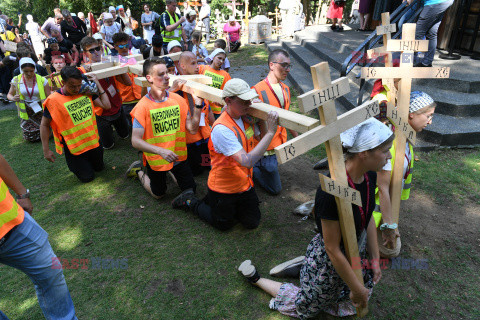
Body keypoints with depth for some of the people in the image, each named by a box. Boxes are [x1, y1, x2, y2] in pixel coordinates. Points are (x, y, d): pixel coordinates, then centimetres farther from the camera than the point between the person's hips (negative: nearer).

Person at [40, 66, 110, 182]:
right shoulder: (54, 100, -17)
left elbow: (106, 105, -7)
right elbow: (44, 125, -8)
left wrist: (97, 84, -10)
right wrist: (46, 150, -8)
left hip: (93, 141, 5)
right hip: (74, 147, -5)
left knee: (99, 168, 20)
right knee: (87, 177, 3)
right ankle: (74, 164, 31)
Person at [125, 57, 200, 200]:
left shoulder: (178, 99, -7)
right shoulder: (143, 106, -18)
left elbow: (192, 129, -8)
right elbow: (135, 141, -21)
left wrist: (197, 106, -21)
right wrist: (161, 151, -34)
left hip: (178, 155, 3)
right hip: (155, 159, -3)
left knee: (190, 189, 11)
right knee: (158, 194, 17)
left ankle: (171, 171, 36)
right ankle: (139, 171, 41)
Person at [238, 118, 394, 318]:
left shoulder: (369, 175, -13)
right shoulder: (332, 192, -39)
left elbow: (369, 219, 3)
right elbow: (333, 250, -28)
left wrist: (375, 259, 7)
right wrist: (357, 289, -15)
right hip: (329, 261, -7)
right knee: (306, 308, 18)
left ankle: (301, 265, 34)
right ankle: (254, 278, 34)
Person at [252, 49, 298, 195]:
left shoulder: (285, 89, 7)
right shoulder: (258, 90, -20)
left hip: (281, 145, 8)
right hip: (267, 148, -8)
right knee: (275, 189, 4)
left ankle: (256, 166, 34)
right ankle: (250, 169, 18)